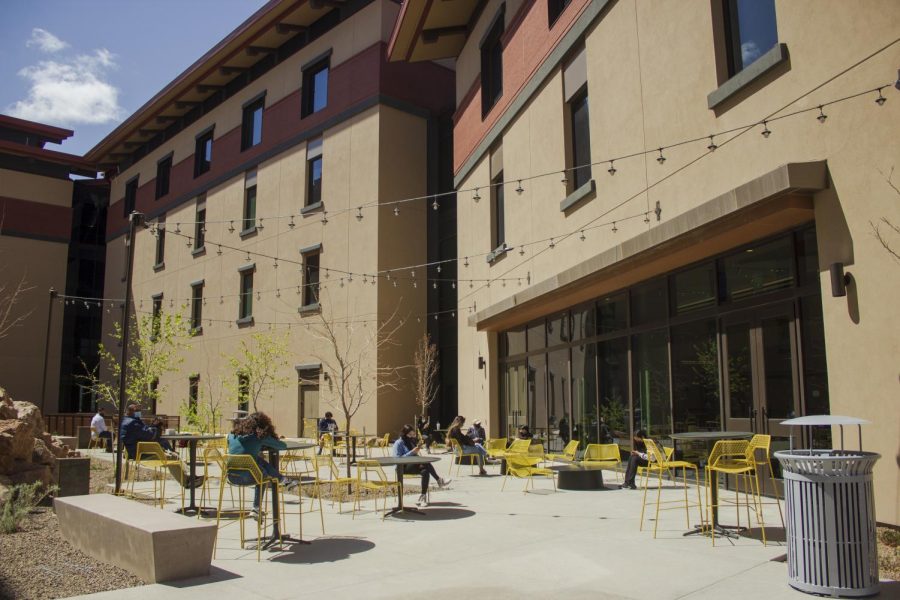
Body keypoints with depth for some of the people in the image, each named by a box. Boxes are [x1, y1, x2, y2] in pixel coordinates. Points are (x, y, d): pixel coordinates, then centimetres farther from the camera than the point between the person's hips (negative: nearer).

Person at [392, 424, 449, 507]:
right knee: (426, 464, -31)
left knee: (425, 471, -30)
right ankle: (439, 481, -20)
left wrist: (417, 450, -2)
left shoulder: (411, 441, 18)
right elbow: (398, 458, -15)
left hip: (413, 465, 7)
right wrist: (412, 452, -19)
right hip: (403, 467, -7)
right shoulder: (398, 443, -4)